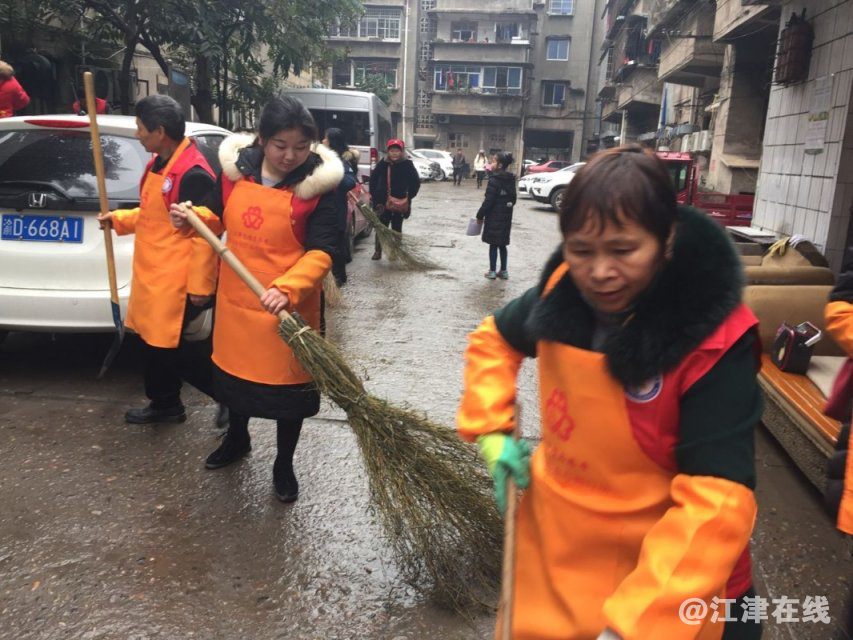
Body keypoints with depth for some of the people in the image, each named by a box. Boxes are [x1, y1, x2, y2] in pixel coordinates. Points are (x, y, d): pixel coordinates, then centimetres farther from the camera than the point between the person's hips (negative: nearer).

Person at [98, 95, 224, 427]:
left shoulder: (193, 174, -21)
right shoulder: (159, 163, 10)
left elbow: (205, 235, -22)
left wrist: (200, 286, -21)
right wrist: (118, 219, 16)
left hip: (178, 283, -10)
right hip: (154, 276, 10)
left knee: (170, 348, -2)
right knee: (155, 343, 18)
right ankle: (164, 404, 34)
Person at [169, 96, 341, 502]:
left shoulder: (319, 185, -15)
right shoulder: (235, 168, -2)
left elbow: (321, 252, -20)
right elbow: (217, 217, 13)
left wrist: (288, 289, -35)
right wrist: (193, 218, -10)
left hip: (288, 306, -4)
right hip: (236, 299, 5)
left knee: (287, 384, 8)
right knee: (234, 372, 23)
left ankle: (284, 465, 31)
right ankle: (237, 439, 51)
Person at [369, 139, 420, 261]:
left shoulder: (407, 164, -7)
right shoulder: (382, 164, -2)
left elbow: (416, 182, -1)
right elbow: (373, 179, 8)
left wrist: (408, 197, -5)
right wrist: (374, 195, 2)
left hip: (400, 203, -1)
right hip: (383, 202, 1)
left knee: (397, 228, 10)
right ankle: (378, 251, 16)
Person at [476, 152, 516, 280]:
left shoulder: (494, 180, -17)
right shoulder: (511, 180, 7)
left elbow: (488, 201, -17)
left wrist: (480, 215, -8)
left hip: (494, 217, -7)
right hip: (506, 217, 7)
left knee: (493, 245, 2)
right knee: (502, 245, 14)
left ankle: (492, 271, 8)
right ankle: (503, 271, 18)